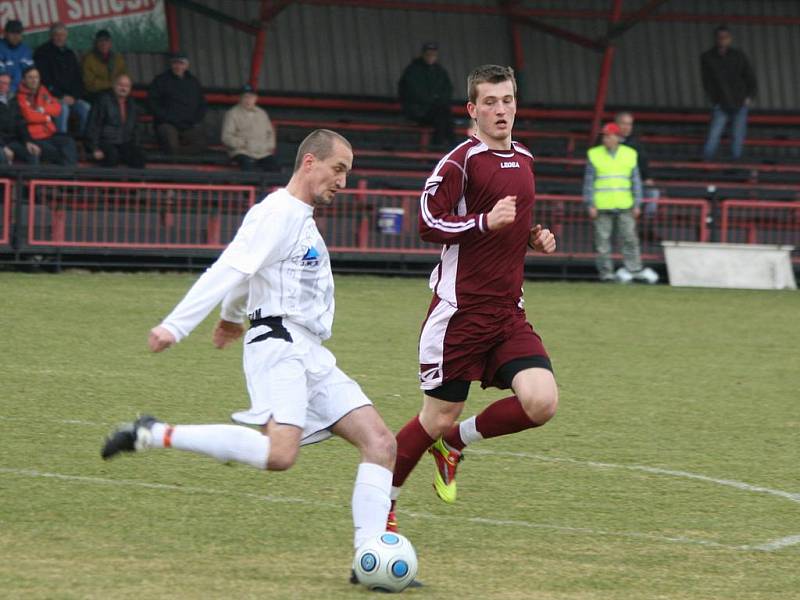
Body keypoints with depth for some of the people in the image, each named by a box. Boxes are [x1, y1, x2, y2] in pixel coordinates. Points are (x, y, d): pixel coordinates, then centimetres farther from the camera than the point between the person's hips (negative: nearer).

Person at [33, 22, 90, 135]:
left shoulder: (70, 54, 19)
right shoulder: (43, 53, 0)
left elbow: (78, 79, 18)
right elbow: (44, 79, -8)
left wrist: (74, 96, -2)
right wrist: (61, 96, -14)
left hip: (71, 97, 5)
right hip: (52, 96, -5)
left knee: (86, 108, -20)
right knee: (63, 108, -34)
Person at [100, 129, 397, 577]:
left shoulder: (301, 219, 22)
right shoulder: (279, 212, -8)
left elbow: (247, 271, 38)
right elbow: (230, 269, -18)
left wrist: (232, 316, 54)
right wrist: (176, 326, -25)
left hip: (311, 356, 10)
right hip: (279, 345, -10)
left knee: (381, 443, 0)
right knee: (279, 454, -30)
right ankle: (154, 436, -20)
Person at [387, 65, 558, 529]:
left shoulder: (524, 160, 14)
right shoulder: (462, 160, -10)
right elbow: (429, 224, -14)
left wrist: (535, 238, 10)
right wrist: (485, 222, -25)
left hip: (509, 312, 6)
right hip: (461, 311, -6)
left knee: (542, 403, -14)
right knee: (439, 418, -1)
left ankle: (455, 443, 11)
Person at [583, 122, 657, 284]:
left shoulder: (630, 154, 7)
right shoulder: (594, 155, 3)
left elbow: (636, 181, 10)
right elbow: (589, 182, 2)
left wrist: (637, 204, 5)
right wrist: (590, 205, -4)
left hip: (624, 205, 1)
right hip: (601, 207, -1)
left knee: (630, 238, -2)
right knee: (603, 240, -1)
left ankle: (634, 270, 3)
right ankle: (606, 272, 5)